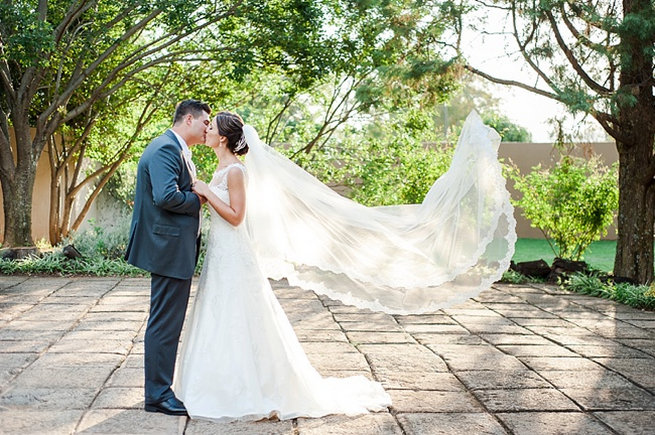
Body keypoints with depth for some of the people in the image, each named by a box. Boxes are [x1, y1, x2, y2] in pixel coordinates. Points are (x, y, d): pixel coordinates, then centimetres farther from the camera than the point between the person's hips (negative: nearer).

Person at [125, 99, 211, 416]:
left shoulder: (177, 150, 19)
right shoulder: (166, 148, -15)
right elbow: (166, 196, -27)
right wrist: (199, 199, -12)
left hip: (174, 250, 11)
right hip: (169, 250, -11)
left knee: (167, 324, 16)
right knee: (164, 325, -4)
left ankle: (159, 390, 26)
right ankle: (157, 396, 5)